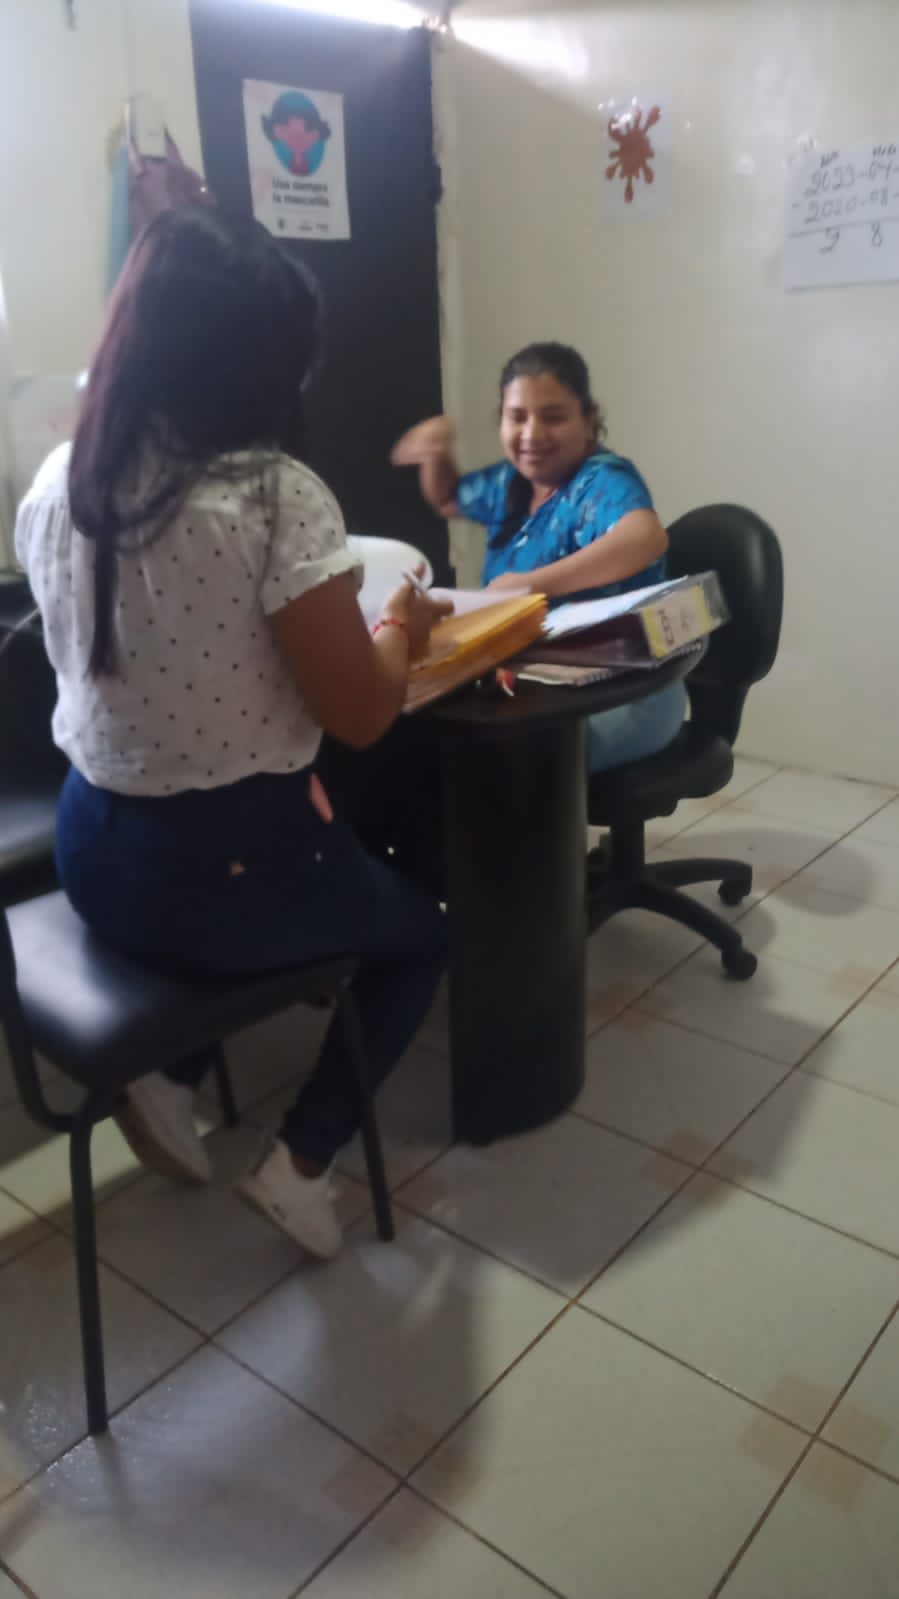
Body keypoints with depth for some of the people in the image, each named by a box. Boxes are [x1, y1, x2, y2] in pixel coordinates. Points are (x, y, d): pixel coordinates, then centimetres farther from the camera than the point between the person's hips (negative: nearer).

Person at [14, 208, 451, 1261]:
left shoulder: (55, 484, 0)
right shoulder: (277, 496, -21)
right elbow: (360, 718, -16)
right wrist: (399, 628, 5)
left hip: (94, 855, 7)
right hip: (231, 866, -6)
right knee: (421, 933, 25)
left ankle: (171, 1080, 23)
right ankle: (301, 1160, 16)